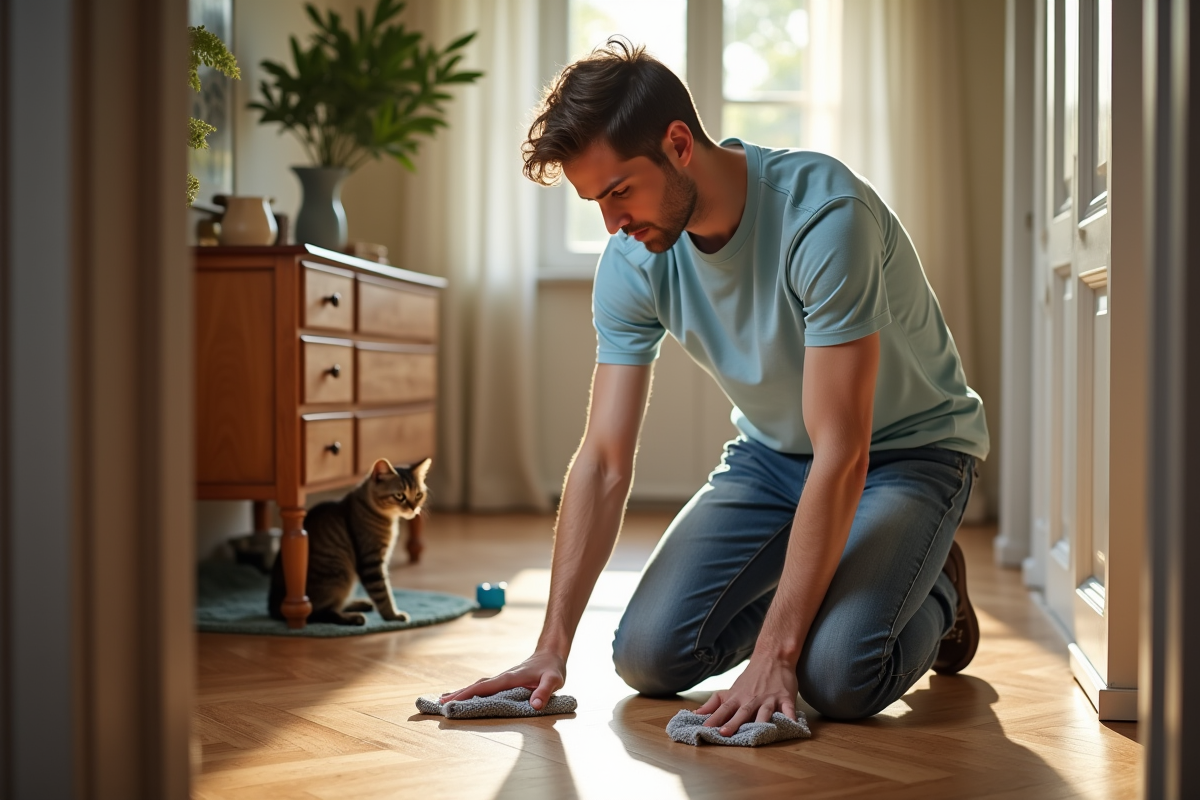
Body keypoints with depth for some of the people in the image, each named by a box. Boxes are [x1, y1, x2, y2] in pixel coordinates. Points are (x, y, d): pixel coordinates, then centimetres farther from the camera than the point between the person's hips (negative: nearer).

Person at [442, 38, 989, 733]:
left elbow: (841, 457, -34)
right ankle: (812, 587, 16)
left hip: (910, 449, -5)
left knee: (837, 677, -27)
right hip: (772, 453, 5)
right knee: (649, 656, -10)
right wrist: (552, 648, -17)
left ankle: (932, 596, 7)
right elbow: (604, 462, -12)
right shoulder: (633, 260, -14)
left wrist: (774, 651, -34)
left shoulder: (823, 214, -33)